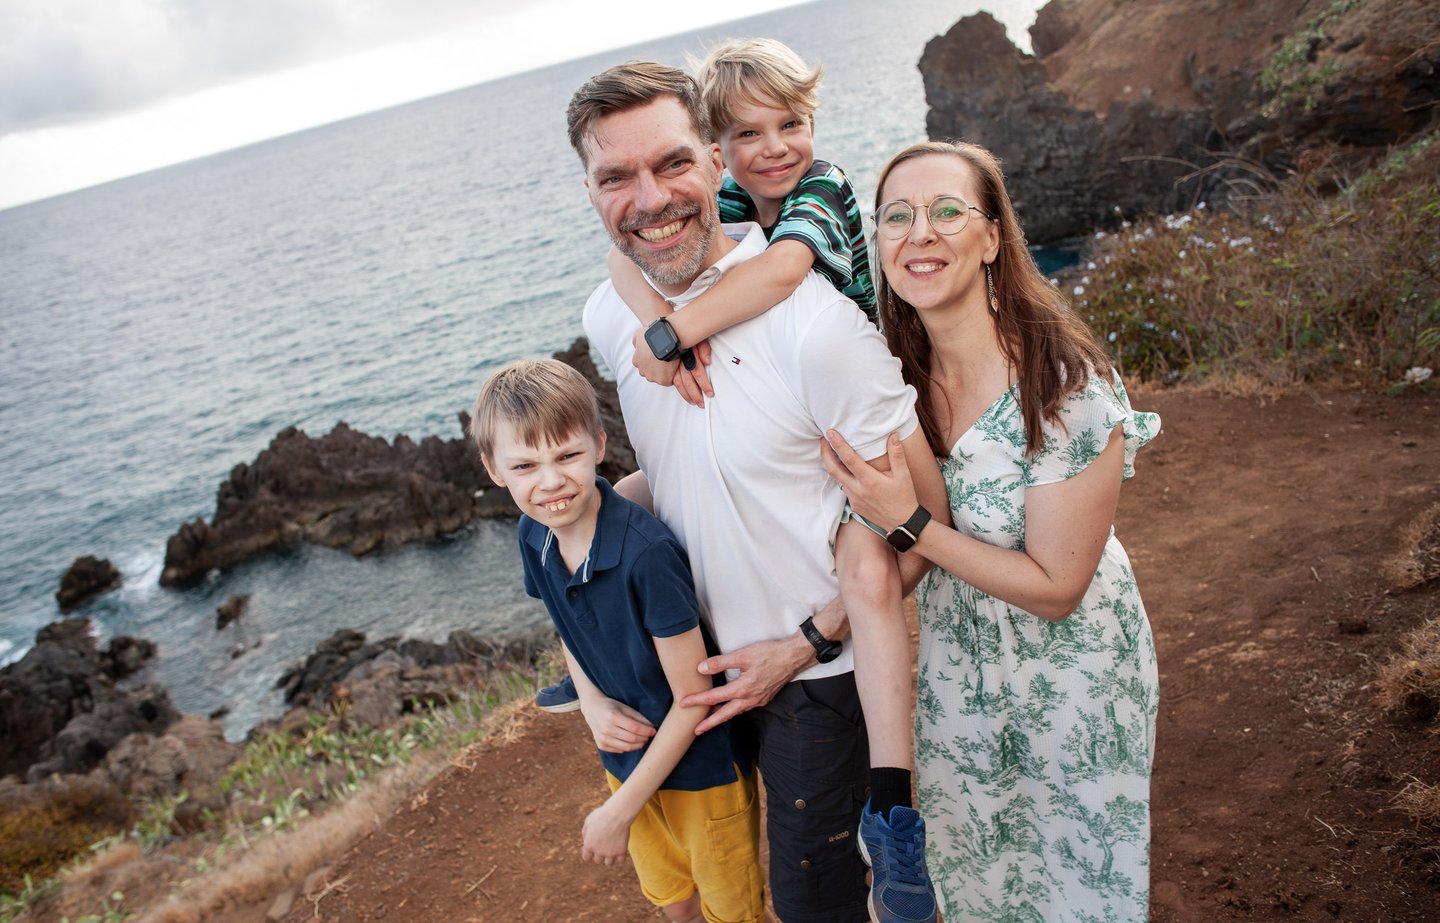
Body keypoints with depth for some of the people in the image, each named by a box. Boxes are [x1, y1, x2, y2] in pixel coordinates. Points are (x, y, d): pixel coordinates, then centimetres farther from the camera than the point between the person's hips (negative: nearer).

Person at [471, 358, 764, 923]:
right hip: (630, 755, 6)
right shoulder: (534, 536, -10)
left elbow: (693, 697, -23)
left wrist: (619, 812, -16)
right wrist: (594, 706, -10)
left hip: (701, 764, -6)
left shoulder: (646, 554, -32)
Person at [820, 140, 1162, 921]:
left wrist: (909, 523, -29)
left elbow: (1055, 588, -22)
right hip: (952, 658, 5)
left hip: (1067, 668, -4)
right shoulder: (898, 370, -12)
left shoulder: (1066, 384, -28)